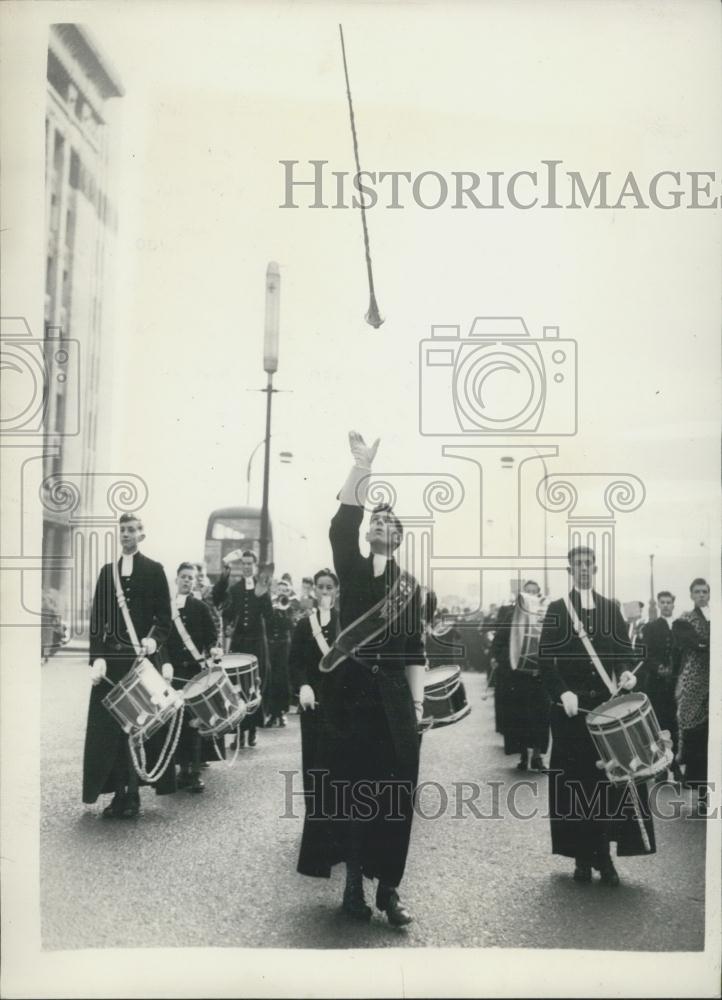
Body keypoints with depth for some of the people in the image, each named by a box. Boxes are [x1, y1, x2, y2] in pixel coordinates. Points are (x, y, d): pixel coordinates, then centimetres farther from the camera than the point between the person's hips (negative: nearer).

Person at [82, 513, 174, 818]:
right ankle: (119, 793, 9)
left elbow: (165, 617, 1)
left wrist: (154, 639, -19)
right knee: (109, 727, 1)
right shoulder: (107, 571, 12)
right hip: (112, 658, 3)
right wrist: (97, 658, -5)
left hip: (142, 657, -3)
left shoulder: (154, 570, 4)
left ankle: (132, 795, 9)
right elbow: (97, 618, 6)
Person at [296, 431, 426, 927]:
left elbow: (415, 650, 8)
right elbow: (341, 526, -12)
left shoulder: (410, 586, 11)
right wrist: (362, 468, -19)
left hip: (393, 698, 1)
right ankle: (354, 883, 11)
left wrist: (418, 701, -2)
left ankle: (389, 889, 8)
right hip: (350, 691, -1)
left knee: (393, 794, 1)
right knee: (350, 789, 1)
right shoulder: (351, 569, 7)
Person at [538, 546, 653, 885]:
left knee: (608, 778, -2)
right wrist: (562, 692, -17)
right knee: (574, 780, 1)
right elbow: (546, 660, -3)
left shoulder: (612, 609, 11)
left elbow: (624, 652, 9)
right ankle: (582, 856, 10)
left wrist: (626, 674, -12)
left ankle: (604, 854, 7)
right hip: (571, 707, -1)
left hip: (607, 705, 2)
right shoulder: (556, 610, 4)